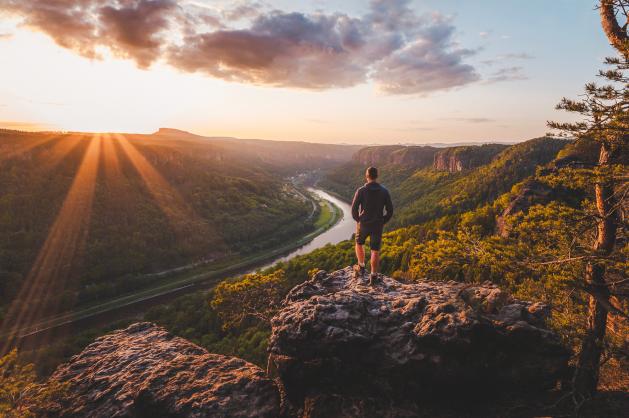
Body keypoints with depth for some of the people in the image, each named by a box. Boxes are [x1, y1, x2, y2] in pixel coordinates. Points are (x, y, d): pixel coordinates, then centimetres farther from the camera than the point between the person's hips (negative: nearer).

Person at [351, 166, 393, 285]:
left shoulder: (361, 190, -11)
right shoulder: (384, 191, -3)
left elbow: (354, 209, -12)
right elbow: (390, 211, -2)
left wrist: (358, 220, 6)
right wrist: (383, 222, 11)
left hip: (363, 224, -1)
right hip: (378, 225, 2)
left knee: (359, 243, 25)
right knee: (375, 251, 9)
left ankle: (361, 268, 27)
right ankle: (373, 276, 9)